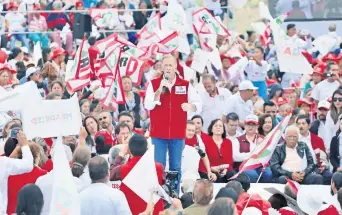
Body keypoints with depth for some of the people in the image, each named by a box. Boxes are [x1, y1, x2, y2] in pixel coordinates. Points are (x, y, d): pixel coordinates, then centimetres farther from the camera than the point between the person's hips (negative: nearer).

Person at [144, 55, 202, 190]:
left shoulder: (185, 85, 4)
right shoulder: (154, 83, 1)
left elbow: (199, 105, 3)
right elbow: (148, 105, -8)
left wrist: (191, 106, -20)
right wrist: (159, 91, -20)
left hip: (178, 133, 1)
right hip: (158, 133, -1)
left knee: (176, 168, 6)